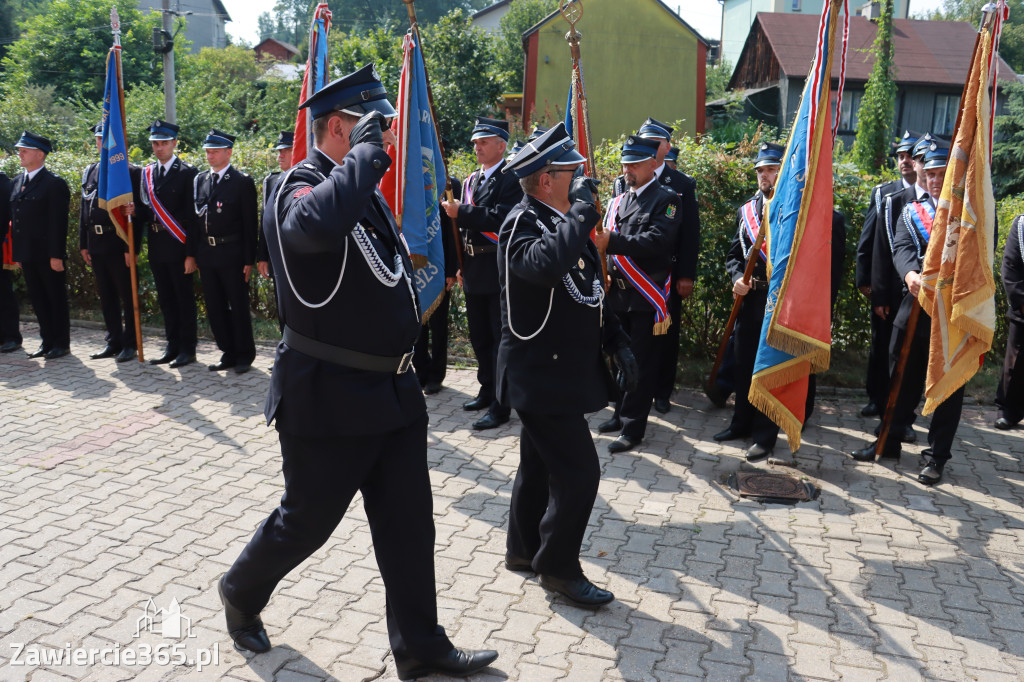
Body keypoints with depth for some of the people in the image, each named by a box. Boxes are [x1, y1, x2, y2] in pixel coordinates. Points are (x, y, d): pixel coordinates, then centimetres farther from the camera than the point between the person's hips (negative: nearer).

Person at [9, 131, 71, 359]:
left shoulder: (54, 183, -9)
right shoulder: (18, 181, 13)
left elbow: (58, 222, -13)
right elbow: (15, 218, 14)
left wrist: (56, 255, -17)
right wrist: (16, 253, 11)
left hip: (48, 255, -7)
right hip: (27, 255, 7)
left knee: (56, 298, 3)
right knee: (37, 299, 12)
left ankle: (61, 343, 13)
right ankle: (47, 342, 22)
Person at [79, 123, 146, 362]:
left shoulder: (131, 172, -6)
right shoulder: (89, 172, 14)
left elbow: (137, 210, -11)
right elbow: (84, 210, 16)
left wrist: (132, 247, -16)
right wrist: (84, 244, 11)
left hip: (120, 244, -6)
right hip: (97, 245, 7)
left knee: (127, 296, 2)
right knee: (106, 297, 13)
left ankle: (131, 344, 11)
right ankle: (114, 342, 22)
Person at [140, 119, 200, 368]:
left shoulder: (187, 172, -6)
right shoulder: (147, 173, 12)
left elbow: (192, 215, -10)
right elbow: (145, 208, 16)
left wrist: (191, 253, -14)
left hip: (178, 246, -6)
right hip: (156, 247, 6)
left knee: (184, 298, 1)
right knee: (165, 298, 12)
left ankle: (187, 349, 10)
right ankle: (172, 346, 21)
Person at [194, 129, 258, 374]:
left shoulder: (243, 182, -6)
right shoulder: (200, 180, 11)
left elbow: (250, 224, -7)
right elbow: (197, 218, 13)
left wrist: (249, 260, -11)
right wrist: (196, 254, 8)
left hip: (232, 255, -6)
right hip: (206, 254, 6)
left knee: (239, 307, 3)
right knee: (214, 308, 11)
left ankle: (245, 354, 17)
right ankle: (228, 353, 23)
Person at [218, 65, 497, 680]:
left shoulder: (367, 189, 12)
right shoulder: (301, 187, -16)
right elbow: (320, 225, -43)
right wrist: (365, 151, -28)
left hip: (393, 392, 8)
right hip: (330, 399, -8)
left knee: (408, 524, 12)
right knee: (307, 521, 11)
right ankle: (241, 594, 40)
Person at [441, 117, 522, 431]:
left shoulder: (511, 179, -10)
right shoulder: (471, 180, 16)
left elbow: (502, 218, -23)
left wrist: (462, 212, -21)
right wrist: (462, 263, 16)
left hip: (500, 271, -8)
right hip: (474, 270, 8)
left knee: (501, 337, -3)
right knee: (480, 335, 17)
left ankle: (501, 405, 3)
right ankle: (487, 390, 32)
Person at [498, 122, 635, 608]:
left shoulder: (566, 224, 13)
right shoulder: (523, 222, -16)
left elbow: (586, 294, 20)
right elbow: (546, 265, -40)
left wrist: (613, 338, 10)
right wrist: (583, 211, -29)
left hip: (560, 369, 10)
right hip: (542, 374, -10)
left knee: (541, 464, 19)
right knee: (578, 472, -6)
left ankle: (524, 550, 35)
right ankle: (558, 568, 10)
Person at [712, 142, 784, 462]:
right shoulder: (747, 210, 13)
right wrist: (737, 278, -2)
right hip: (749, 298, 6)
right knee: (743, 362, 13)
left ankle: (765, 436, 11)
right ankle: (742, 422, 29)